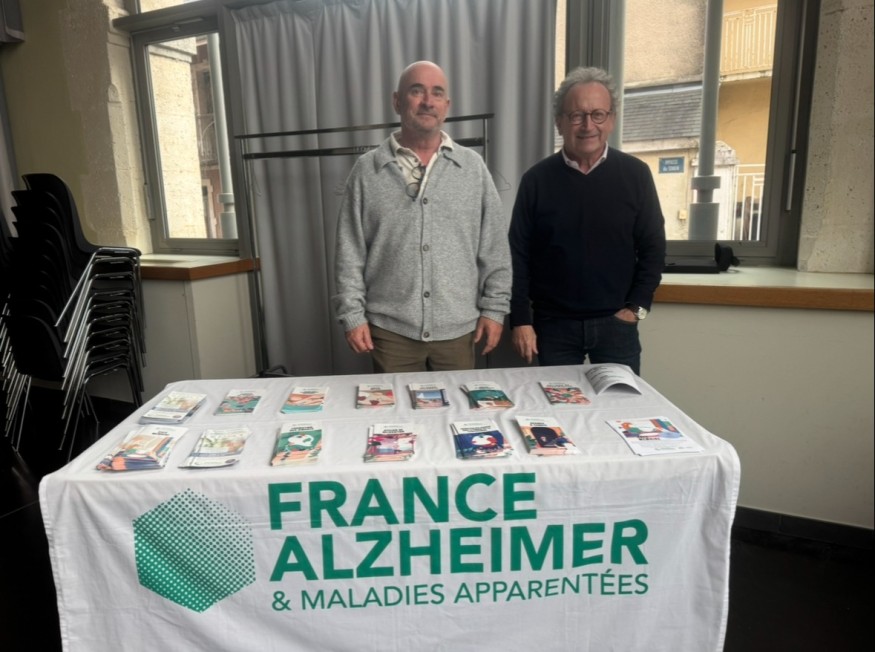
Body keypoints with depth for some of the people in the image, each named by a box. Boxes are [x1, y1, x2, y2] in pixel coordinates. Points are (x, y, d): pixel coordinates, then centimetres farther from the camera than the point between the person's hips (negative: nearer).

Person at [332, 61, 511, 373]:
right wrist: (352, 314, -3)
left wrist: (494, 308, 0)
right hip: (391, 329, -1)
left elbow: (494, 248, 3)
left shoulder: (473, 167, 2)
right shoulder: (367, 169, 0)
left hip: (458, 328, 1)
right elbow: (350, 252, 1)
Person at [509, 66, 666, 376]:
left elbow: (653, 247, 4)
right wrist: (520, 320, -5)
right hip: (553, 323, 0)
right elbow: (518, 254, -2)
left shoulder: (635, 174, -1)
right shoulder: (537, 179, -3)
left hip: (616, 322, 1)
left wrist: (637, 307, -4)